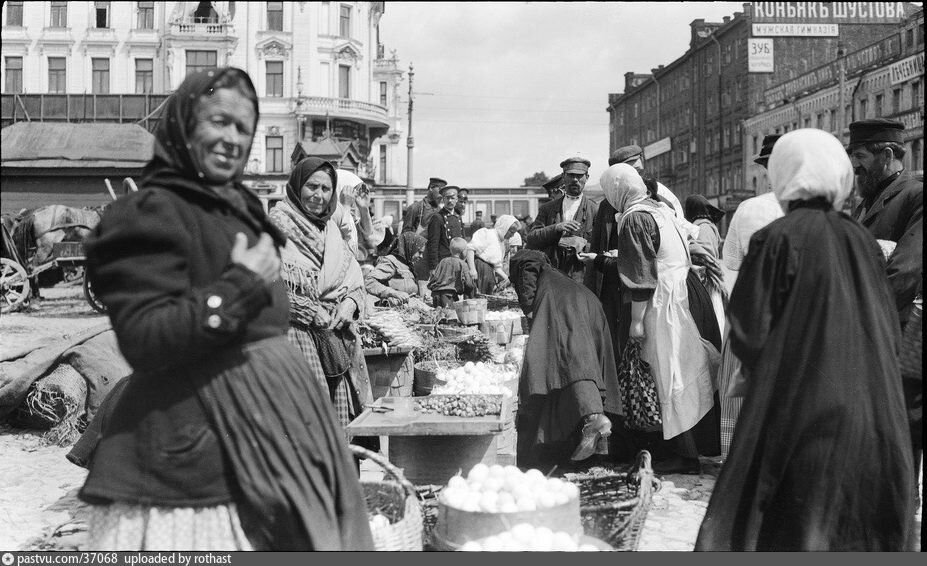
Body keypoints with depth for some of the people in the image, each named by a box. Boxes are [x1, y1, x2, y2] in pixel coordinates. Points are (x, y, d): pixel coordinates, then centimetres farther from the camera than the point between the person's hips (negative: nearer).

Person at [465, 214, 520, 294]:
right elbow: (470, 248, -16)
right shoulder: (487, 233, -5)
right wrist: (472, 269, -23)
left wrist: (506, 278, 11)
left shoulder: (503, 243, 23)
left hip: (489, 273, 9)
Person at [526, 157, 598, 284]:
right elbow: (531, 239, 5)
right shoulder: (547, 208, 15)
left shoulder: (595, 211, 7)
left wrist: (583, 246, -14)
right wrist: (555, 228, -9)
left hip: (580, 280, -2)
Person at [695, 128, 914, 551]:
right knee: (859, 530, 15)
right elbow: (890, 331, 8)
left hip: (798, 416, -4)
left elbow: (747, 333, -11)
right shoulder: (862, 240, 3)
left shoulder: (777, 238, -11)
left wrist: (760, 370, 10)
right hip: (872, 418, 5)